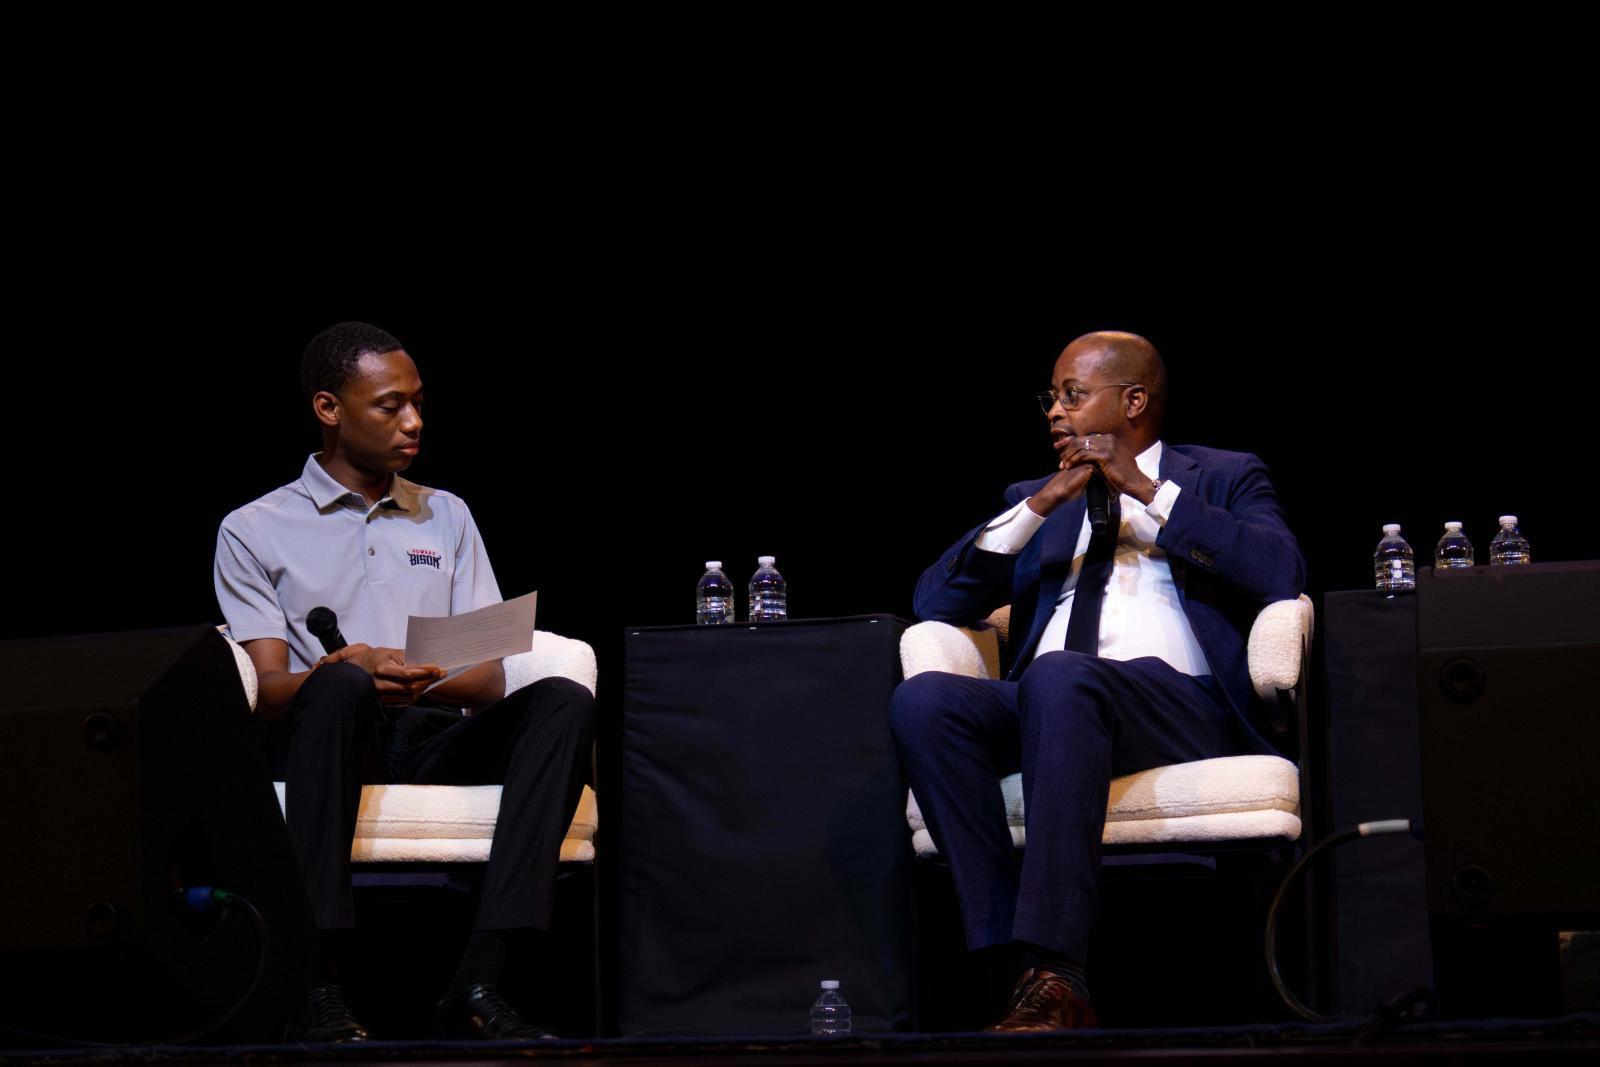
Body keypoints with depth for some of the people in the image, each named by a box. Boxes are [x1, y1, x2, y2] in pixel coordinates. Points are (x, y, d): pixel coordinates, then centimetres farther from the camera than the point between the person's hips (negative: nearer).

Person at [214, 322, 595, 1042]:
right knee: (339, 686, -38)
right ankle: (318, 991, -43)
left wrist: (427, 683, -13)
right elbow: (270, 692, -1)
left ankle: (476, 987, -39)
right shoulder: (254, 531, 10)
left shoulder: (446, 516, 22)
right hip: (324, 739, -3)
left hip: (436, 740, 4)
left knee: (563, 701, -27)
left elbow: (490, 679, 12)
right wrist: (348, 668, -24)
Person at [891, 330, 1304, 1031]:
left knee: (1058, 677, -37)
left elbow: (1283, 575, -3)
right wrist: (1042, 504, 5)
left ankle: (1054, 979, -42)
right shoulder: (1034, 498, 29)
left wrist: (1147, 491, -3)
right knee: (923, 699, -28)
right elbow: (935, 602, 15)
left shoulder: (1225, 479, 19)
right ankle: (1019, 966, -33)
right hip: (1045, 709, 4)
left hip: (1179, 703, -4)